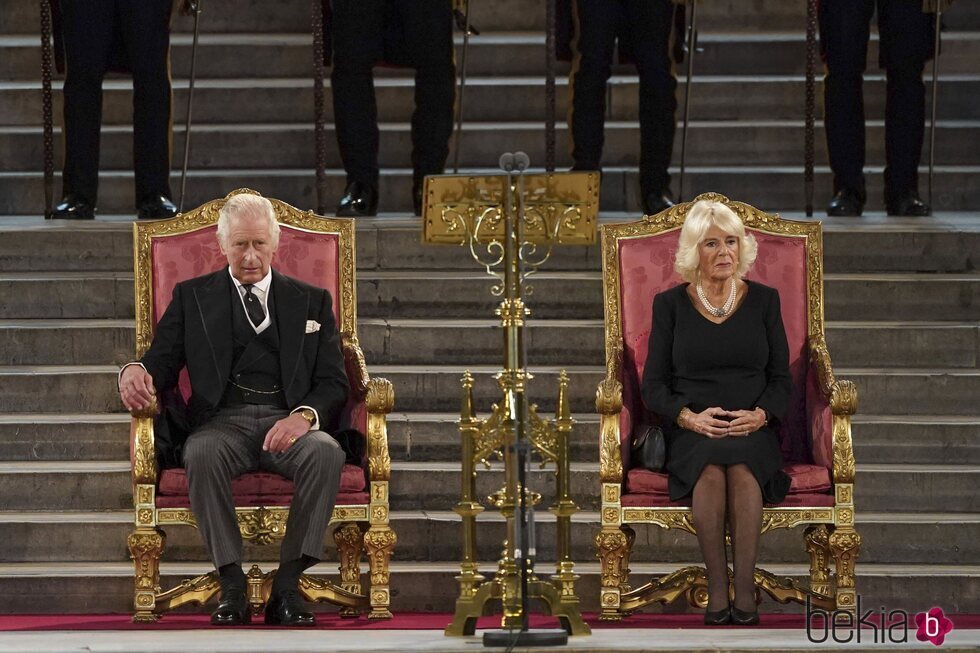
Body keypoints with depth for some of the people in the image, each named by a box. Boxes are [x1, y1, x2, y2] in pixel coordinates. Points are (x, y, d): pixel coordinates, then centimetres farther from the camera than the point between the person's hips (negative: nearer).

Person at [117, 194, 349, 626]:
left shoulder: (311, 301, 18)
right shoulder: (192, 297, 18)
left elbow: (334, 381, 9)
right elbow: (162, 360, 10)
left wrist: (304, 415, -14)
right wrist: (135, 372, -17)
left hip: (289, 423, 1)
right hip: (223, 421, 0)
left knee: (325, 451, -35)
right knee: (201, 453, -37)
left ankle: (287, 585, -31)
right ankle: (231, 586, -31)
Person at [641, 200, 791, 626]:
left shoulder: (764, 300, 10)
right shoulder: (670, 304, 7)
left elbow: (781, 378, 8)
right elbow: (653, 386, 4)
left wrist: (761, 414, -13)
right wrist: (689, 417, -15)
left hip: (752, 430, 0)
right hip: (691, 431, 0)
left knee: (742, 468, -35)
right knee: (710, 470, -36)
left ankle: (745, 593, -36)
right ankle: (717, 592, -32)